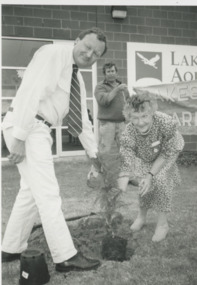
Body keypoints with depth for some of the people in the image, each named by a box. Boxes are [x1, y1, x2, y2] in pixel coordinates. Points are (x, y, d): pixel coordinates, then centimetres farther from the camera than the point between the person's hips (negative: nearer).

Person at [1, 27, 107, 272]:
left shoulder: (78, 80, 17)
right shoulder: (53, 54, -10)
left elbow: (82, 120, 21)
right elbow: (31, 92, -19)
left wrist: (92, 153, 23)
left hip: (39, 130, 9)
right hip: (25, 127, -9)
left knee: (31, 192, 14)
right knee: (47, 193, -8)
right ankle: (65, 257, 0)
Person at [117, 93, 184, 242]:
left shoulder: (166, 122, -41)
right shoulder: (128, 134, -36)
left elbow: (167, 153, -27)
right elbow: (126, 164, -33)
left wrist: (151, 174, -30)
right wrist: (120, 189, -46)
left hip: (170, 150, -1)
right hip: (145, 157, 2)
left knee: (161, 179, -17)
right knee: (145, 185, -4)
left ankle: (163, 223, 2)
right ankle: (142, 216, 27)